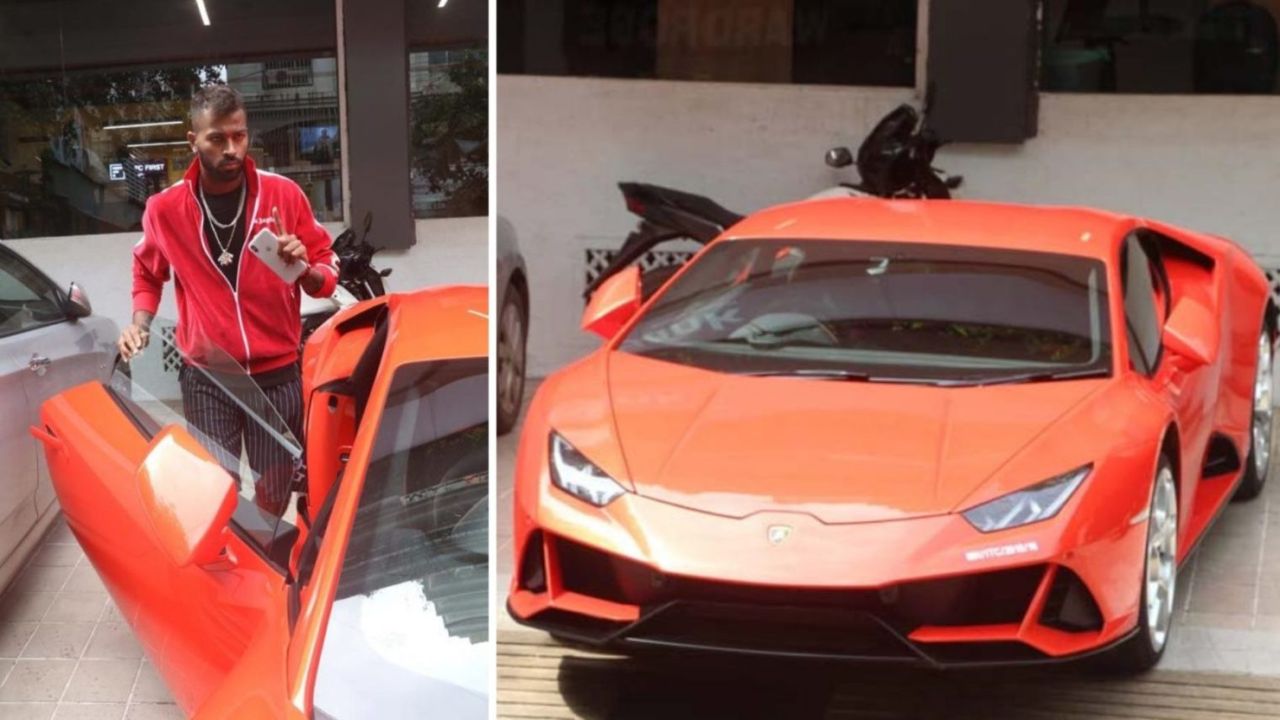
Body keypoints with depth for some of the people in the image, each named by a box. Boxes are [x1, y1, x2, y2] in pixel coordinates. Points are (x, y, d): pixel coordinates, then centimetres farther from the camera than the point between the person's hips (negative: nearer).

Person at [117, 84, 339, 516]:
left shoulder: (284, 195, -4)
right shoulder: (165, 209, -2)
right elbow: (148, 274, 17)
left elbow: (326, 275, 5)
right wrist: (139, 325, 0)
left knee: (275, 499, 11)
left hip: (277, 375, 1)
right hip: (206, 380, -1)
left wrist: (306, 269, -17)